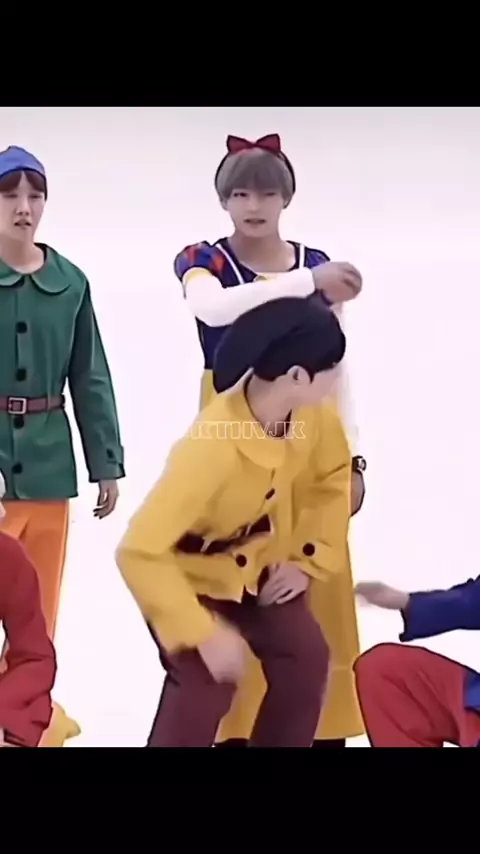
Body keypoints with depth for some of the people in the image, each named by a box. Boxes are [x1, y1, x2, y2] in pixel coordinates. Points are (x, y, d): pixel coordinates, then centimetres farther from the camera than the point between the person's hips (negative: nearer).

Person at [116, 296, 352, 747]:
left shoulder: (313, 416, -20)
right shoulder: (210, 449, -41)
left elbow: (332, 475, 4)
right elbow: (139, 552, -41)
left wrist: (310, 559, -2)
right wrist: (205, 634, -39)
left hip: (257, 564, 6)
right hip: (188, 574, -6)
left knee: (305, 659, -4)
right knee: (207, 683, -20)